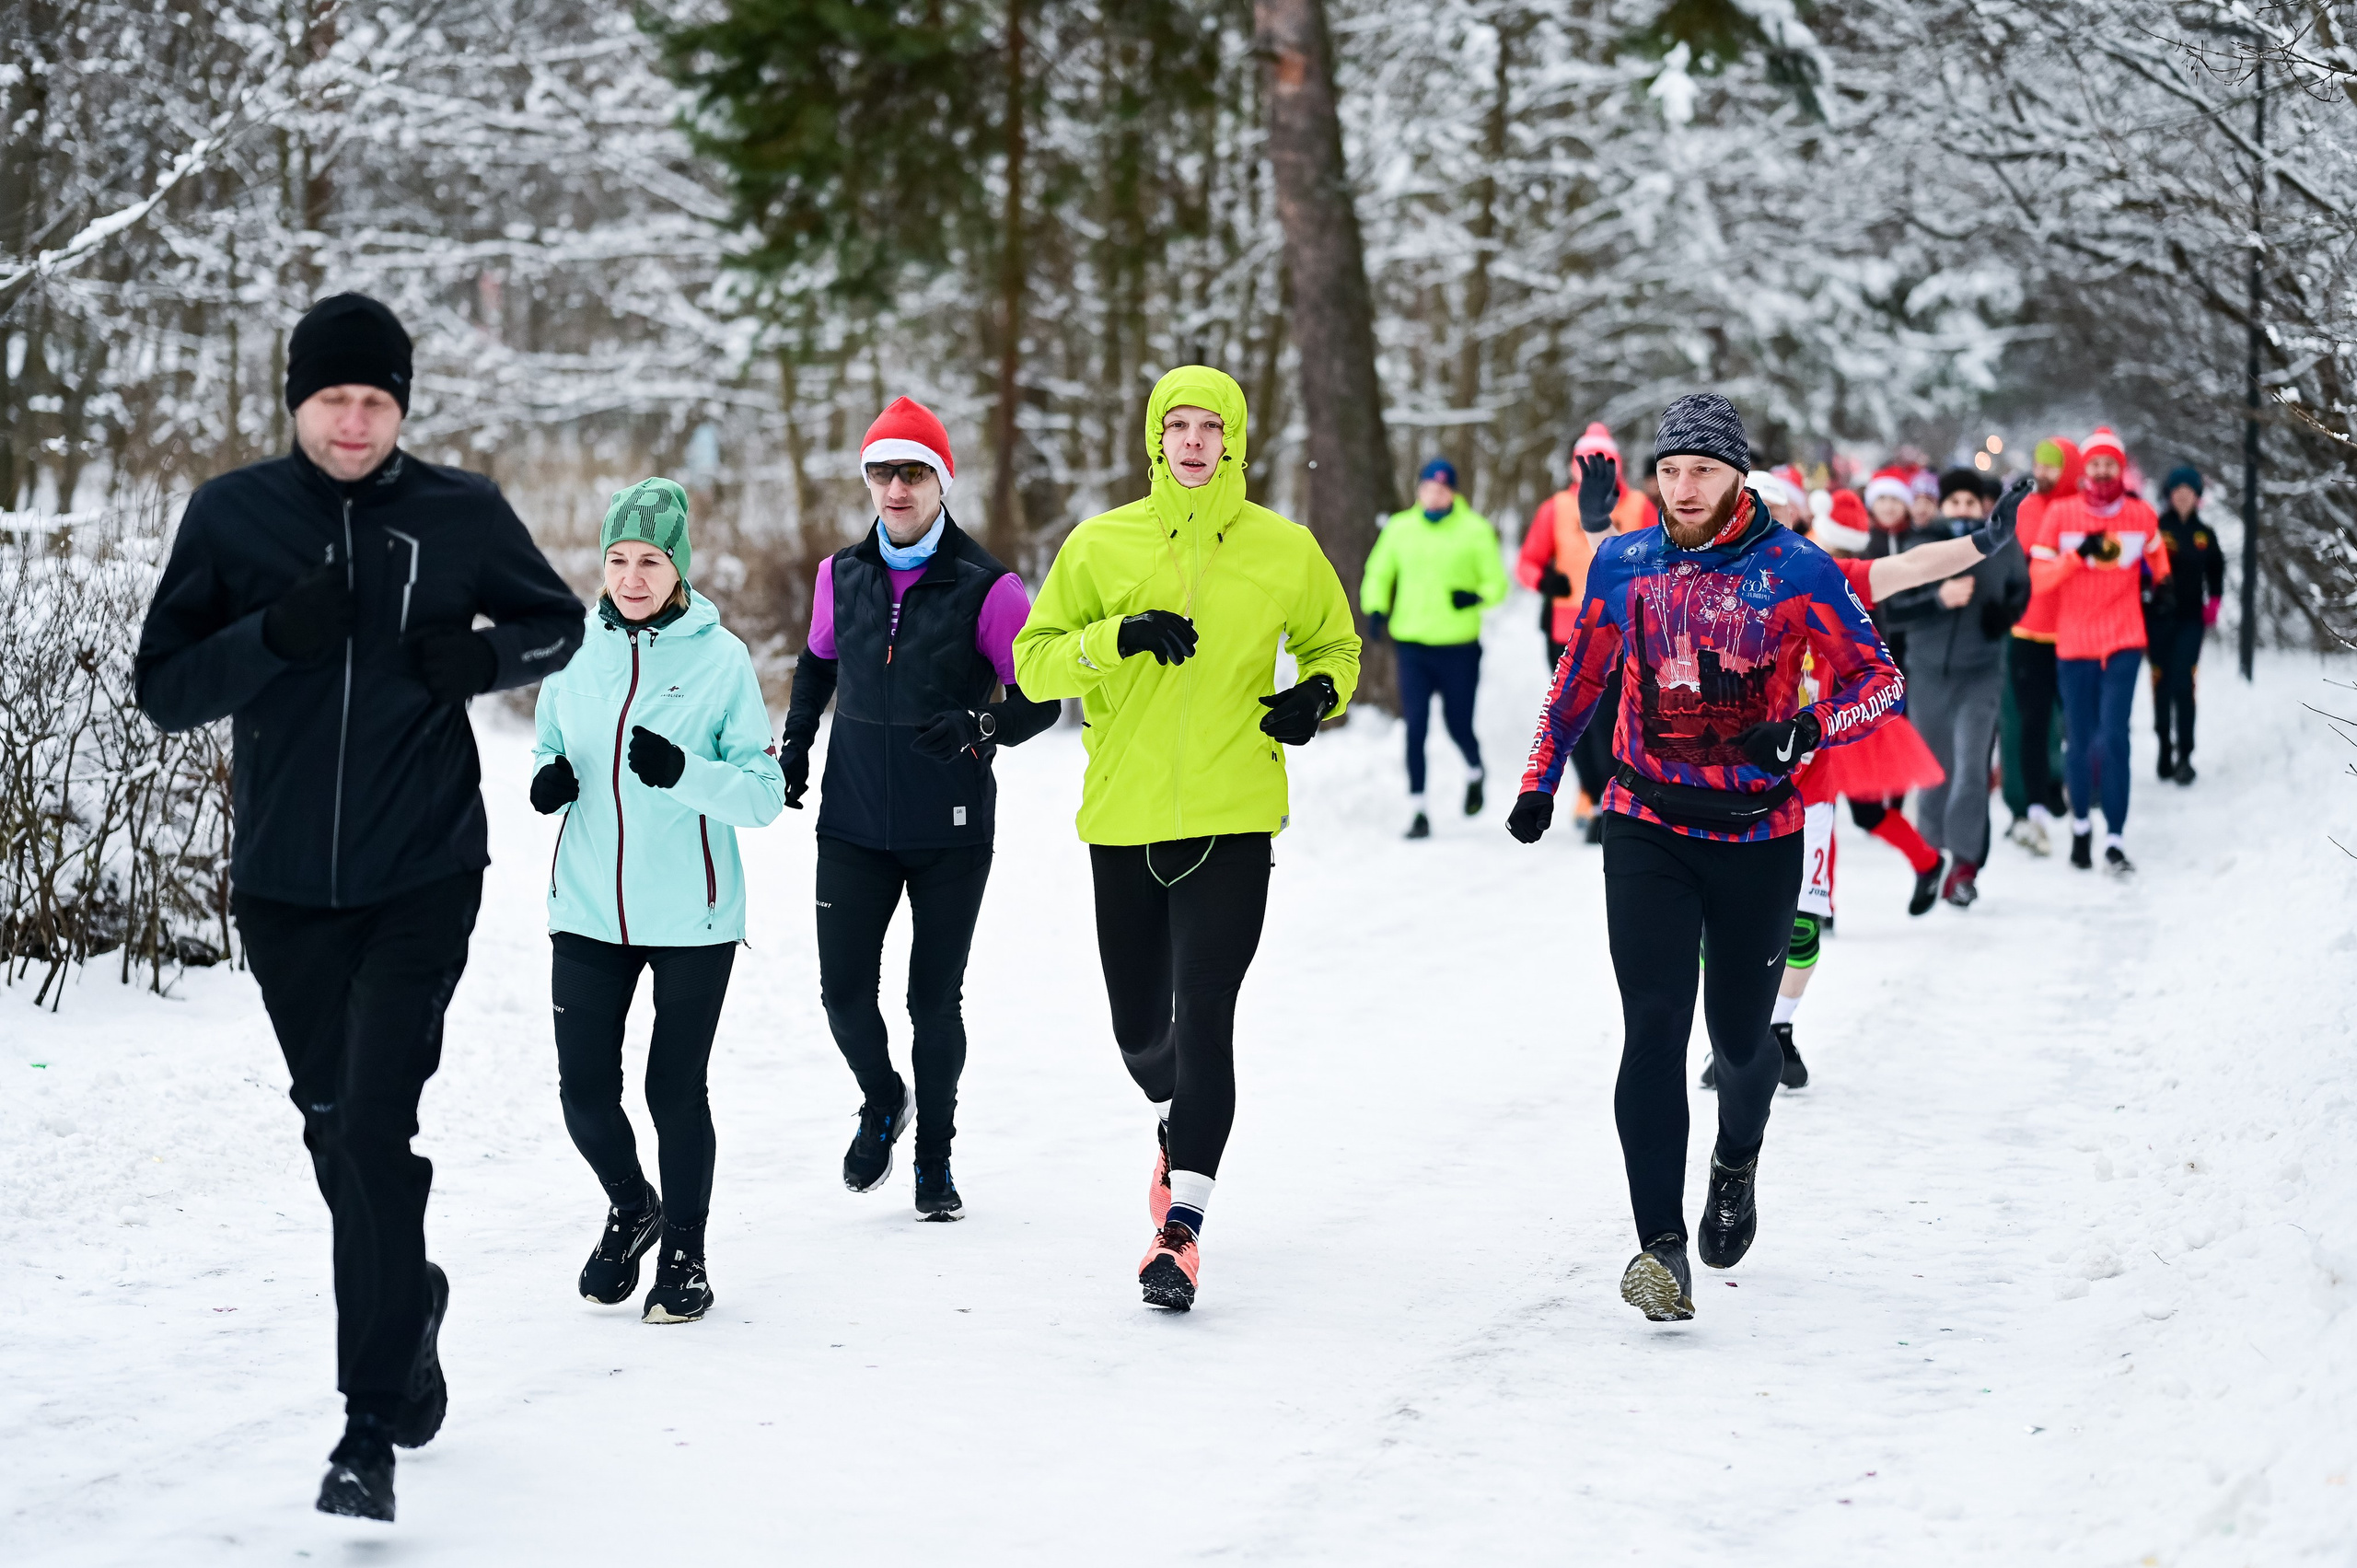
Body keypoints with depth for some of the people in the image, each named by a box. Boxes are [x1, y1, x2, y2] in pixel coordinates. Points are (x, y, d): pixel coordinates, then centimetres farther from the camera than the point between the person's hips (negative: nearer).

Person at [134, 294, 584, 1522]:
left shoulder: (459, 513, -2)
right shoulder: (232, 515, 0)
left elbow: (559, 622, 13)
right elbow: (163, 689, 0)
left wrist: (488, 655, -9)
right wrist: (271, 636, -19)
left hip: (422, 878, -2)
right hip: (284, 885, 3)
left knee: (376, 1125, -13)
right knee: (334, 1131, 13)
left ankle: (373, 1429, -11)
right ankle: (409, 1308, 40)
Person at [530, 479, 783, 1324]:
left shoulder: (721, 659, -7)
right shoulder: (574, 651, 4)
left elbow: (764, 795, -8)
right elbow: (550, 745, 18)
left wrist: (684, 772, -25)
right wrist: (547, 779, -5)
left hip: (691, 918, -3)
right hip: (589, 908, 3)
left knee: (676, 1090, 3)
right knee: (584, 1089, 1)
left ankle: (684, 1253, 23)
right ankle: (629, 1207, 30)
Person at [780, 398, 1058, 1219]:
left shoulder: (985, 588, -9)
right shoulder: (842, 575, 3)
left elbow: (1041, 696, -6)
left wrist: (980, 726, -24)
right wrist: (795, 741, 12)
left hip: (951, 833, -3)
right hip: (854, 823, 3)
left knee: (935, 999, 4)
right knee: (845, 989, -1)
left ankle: (935, 1157, 22)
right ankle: (881, 1103, 29)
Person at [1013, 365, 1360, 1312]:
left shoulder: (1285, 550, 4)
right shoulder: (1102, 545, 3)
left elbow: (1334, 643, 19)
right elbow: (1035, 661, 2)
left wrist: (1320, 694, -3)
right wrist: (1116, 637, -16)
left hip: (1231, 822, -2)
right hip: (1125, 819, 2)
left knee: (1202, 1017, -13)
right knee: (1139, 1028, 12)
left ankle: (1182, 1227, -12)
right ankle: (1179, 1129, 45)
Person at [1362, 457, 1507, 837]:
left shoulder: (1475, 530, -1)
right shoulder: (1399, 529, 5)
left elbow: (1497, 582, 0)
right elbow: (1378, 574, 16)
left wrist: (1476, 597, -21)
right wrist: (1375, 610, -2)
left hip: (1459, 648, -1)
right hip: (1412, 646, 1)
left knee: (1458, 725, 7)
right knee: (1416, 725, -7)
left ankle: (1474, 772, 41)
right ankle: (1417, 809, -1)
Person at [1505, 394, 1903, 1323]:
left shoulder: (1795, 571, -6)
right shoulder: (1623, 565, 3)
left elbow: (1879, 678, -4)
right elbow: (1580, 674, 19)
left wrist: (1808, 727, -23)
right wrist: (1539, 782, 20)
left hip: (1758, 837, -1)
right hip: (1647, 828, 1)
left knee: (1740, 1033, 10)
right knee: (1655, 1027, -12)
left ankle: (1737, 1160, 44)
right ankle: (1661, 1245, -12)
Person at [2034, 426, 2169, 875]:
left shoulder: (2141, 515, 4)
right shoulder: (2060, 514, 1)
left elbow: (2158, 563, 24)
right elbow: (2038, 576, -3)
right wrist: (2078, 555, -15)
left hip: (2124, 643, 0)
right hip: (2073, 644, 0)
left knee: (2113, 738, -12)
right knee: (2079, 742, 6)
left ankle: (2115, 839, -12)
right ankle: (2081, 823, 29)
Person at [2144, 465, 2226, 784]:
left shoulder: (2204, 535, 11)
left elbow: (2216, 572, 19)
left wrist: (2213, 602, 5)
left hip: (2190, 618, 1)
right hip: (2159, 617, -1)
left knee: (2183, 684, -10)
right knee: (2162, 683, 2)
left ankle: (2184, 756, -11)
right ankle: (2166, 750, 12)